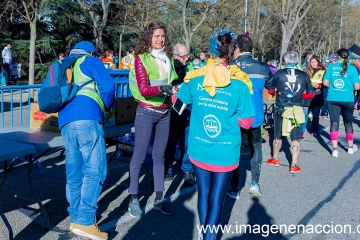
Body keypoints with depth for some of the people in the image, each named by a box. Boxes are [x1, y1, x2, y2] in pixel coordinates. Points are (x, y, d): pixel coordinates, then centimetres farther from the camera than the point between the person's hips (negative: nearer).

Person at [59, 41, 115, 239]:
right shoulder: (90, 61, 16)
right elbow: (108, 86, 2)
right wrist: (106, 106, 20)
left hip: (65, 121, 7)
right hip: (86, 118, -7)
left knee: (74, 174, 11)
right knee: (95, 170, -8)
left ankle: (75, 218, 16)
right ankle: (84, 221, -14)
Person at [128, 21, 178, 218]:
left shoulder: (168, 57, 5)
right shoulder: (141, 58, -10)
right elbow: (143, 89, -21)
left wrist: (177, 89, -8)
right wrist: (161, 89, -38)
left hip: (165, 113, 6)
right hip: (146, 113, -5)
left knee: (159, 156, 12)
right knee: (139, 156, 2)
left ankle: (159, 199, 21)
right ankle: (133, 199, 14)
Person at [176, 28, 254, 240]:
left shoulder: (195, 78, -7)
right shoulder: (240, 83, -14)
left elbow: (182, 100, 11)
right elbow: (246, 122, -9)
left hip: (199, 150, 3)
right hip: (225, 154, -3)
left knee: (203, 193, 21)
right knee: (217, 198, 10)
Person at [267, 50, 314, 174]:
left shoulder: (279, 73, -5)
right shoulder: (304, 75, -1)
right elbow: (311, 94, 6)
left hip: (281, 108, 0)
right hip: (296, 109, 0)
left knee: (277, 135, 16)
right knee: (295, 137, 6)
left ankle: (275, 159, 32)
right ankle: (294, 165, 3)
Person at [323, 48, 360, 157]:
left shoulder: (331, 67, 2)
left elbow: (325, 82, 3)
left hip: (332, 99, 1)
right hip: (347, 100, -1)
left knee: (334, 123, 4)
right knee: (348, 123, 14)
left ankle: (335, 149, -2)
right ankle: (351, 147, 30)